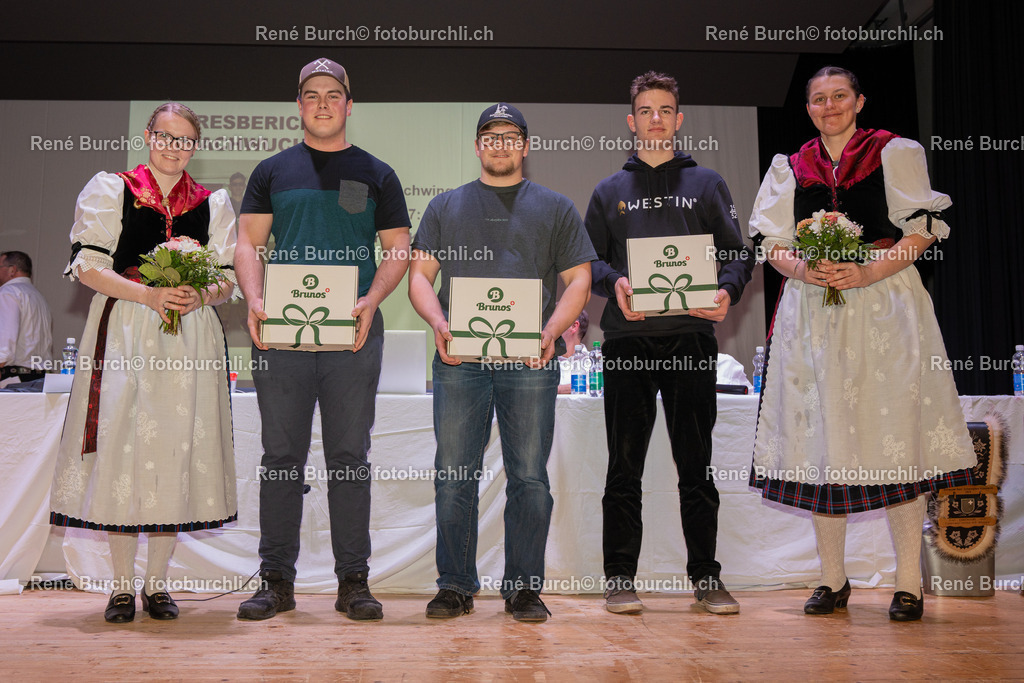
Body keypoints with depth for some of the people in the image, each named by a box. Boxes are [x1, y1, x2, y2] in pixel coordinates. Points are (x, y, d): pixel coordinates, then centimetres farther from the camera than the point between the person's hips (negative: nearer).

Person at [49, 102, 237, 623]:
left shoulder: (213, 203, 13)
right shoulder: (110, 190, 7)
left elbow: (228, 280, 11)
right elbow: (88, 266, -1)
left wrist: (200, 296, -11)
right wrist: (148, 294, -15)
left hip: (189, 336, 2)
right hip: (124, 335, -1)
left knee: (177, 449, 0)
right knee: (122, 446, -5)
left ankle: (157, 583, 11)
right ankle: (122, 586, 7)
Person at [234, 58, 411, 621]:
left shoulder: (376, 174, 13)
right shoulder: (273, 171, 14)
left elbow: (398, 251, 8)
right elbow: (248, 244, 9)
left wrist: (371, 302, -10)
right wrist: (255, 301, -10)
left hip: (353, 333, 0)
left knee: (350, 458, 2)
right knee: (281, 456, 4)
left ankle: (353, 581, 10)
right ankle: (276, 580, 13)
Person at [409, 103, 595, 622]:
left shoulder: (555, 208, 16)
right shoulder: (445, 207, 19)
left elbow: (578, 279, 10)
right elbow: (420, 275, 13)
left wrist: (552, 330, -7)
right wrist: (439, 324, -7)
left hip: (530, 359, 0)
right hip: (460, 356, 1)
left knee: (529, 477, 0)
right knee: (454, 475, 1)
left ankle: (524, 587, 11)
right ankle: (455, 585, 12)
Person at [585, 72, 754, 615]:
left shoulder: (706, 184, 14)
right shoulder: (610, 191, 16)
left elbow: (738, 253, 8)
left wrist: (728, 292, -12)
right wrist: (614, 283, -10)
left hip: (692, 337, 0)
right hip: (628, 340, 1)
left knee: (695, 464, 4)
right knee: (625, 465, 3)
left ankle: (706, 579, 13)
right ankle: (620, 579, 11)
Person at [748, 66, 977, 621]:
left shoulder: (895, 153, 6)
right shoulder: (789, 168, 14)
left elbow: (922, 229, -1)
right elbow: (772, 243, 9)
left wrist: (868, 272, -15)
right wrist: (804, 270, -12)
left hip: (884, 307, -2)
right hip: (813, 314, 3)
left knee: (895, 437, -5)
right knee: (821, 438, 2)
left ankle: (908, 582, 5)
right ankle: (832, 579, 13)